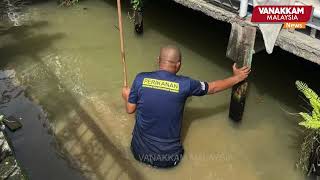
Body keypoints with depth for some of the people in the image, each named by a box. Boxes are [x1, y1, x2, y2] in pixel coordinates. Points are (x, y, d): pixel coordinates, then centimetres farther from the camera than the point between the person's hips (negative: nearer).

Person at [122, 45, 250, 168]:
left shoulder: (141, 79, -12)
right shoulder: (184, 84, -14)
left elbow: (130, 109, -1)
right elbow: (213, 87, 2)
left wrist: (127, 96, 22)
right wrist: (237, 78, 18)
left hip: (140, 151, 0)